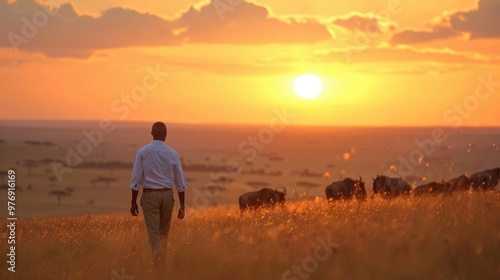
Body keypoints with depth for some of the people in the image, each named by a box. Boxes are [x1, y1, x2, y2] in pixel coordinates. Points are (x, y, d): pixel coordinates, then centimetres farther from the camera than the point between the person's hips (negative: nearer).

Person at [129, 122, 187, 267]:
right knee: (164, 233, 18)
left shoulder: (143, 152, -6)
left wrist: (134, 202, 0)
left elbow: (136, 180, -8)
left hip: (149, 195, -2)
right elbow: (180, 183, 1)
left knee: (154, 233, -3)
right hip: (167, 195, 2)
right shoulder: (172, 154, -1)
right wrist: (182, 206, 7)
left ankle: (159, 267, -17)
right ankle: (161, 263, 25)